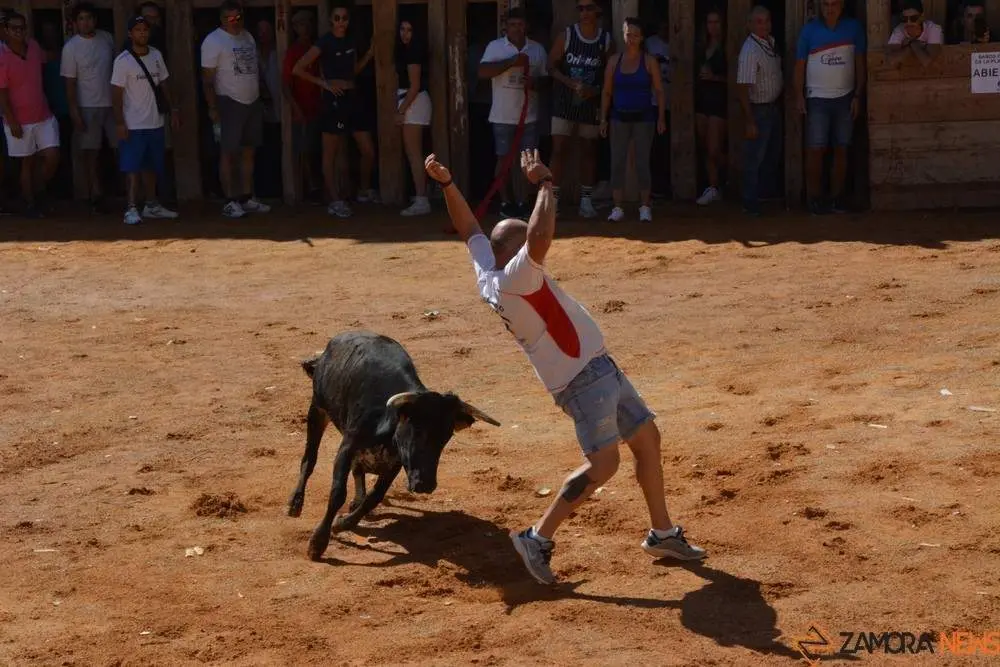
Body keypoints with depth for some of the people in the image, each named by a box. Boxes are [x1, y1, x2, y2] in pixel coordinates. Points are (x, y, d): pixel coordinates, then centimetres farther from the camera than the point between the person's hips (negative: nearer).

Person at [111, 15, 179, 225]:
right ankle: (132, 208, -7)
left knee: (152, 166, 13)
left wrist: (172, 109, 11)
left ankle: (151, 205, 22)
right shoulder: (123, 61, -12)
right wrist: (120, 123, -16)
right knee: (133, 167, -7)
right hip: (133, 125, -6)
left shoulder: (156, 56, 7)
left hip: (155, 122, 6)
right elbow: (116, 94, -12)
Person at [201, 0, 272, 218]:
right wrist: (212, 107, -17)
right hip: (230, 103, -7)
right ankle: (231, 201, -1)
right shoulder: (213, 41, -9)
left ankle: (248, 198, 15)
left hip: (253, 102, 7)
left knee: (249, 152, 9)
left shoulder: (248, 37, 12)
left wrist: (261, 97, 15)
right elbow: (207, 78, -11)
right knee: (228, 153, -4)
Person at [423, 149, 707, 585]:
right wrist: (544, 184, -23)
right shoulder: (513, 279, -20)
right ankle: (538, 538, -5)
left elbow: (470, 230, 19)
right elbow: (540, 236, -35)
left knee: (646, 438, 15)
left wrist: (446, 184, 11)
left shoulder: (486, 275, 7)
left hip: (600, 369, 11)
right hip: (581, 377, -11)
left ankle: (662, 534, 27)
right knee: (602, 464, -16)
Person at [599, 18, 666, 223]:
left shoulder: (649, 61, 0)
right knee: (617, 163, -1)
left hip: (643, 118, -2)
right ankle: (617, 208, 3)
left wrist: (661, 117, -7)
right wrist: (603, 118, 3)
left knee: (642, 163, 0)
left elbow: (659, 91, 0)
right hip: (620, 118, 2)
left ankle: (644, 207, 6)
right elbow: (607, 92, 8)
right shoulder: (614, 60, 6)